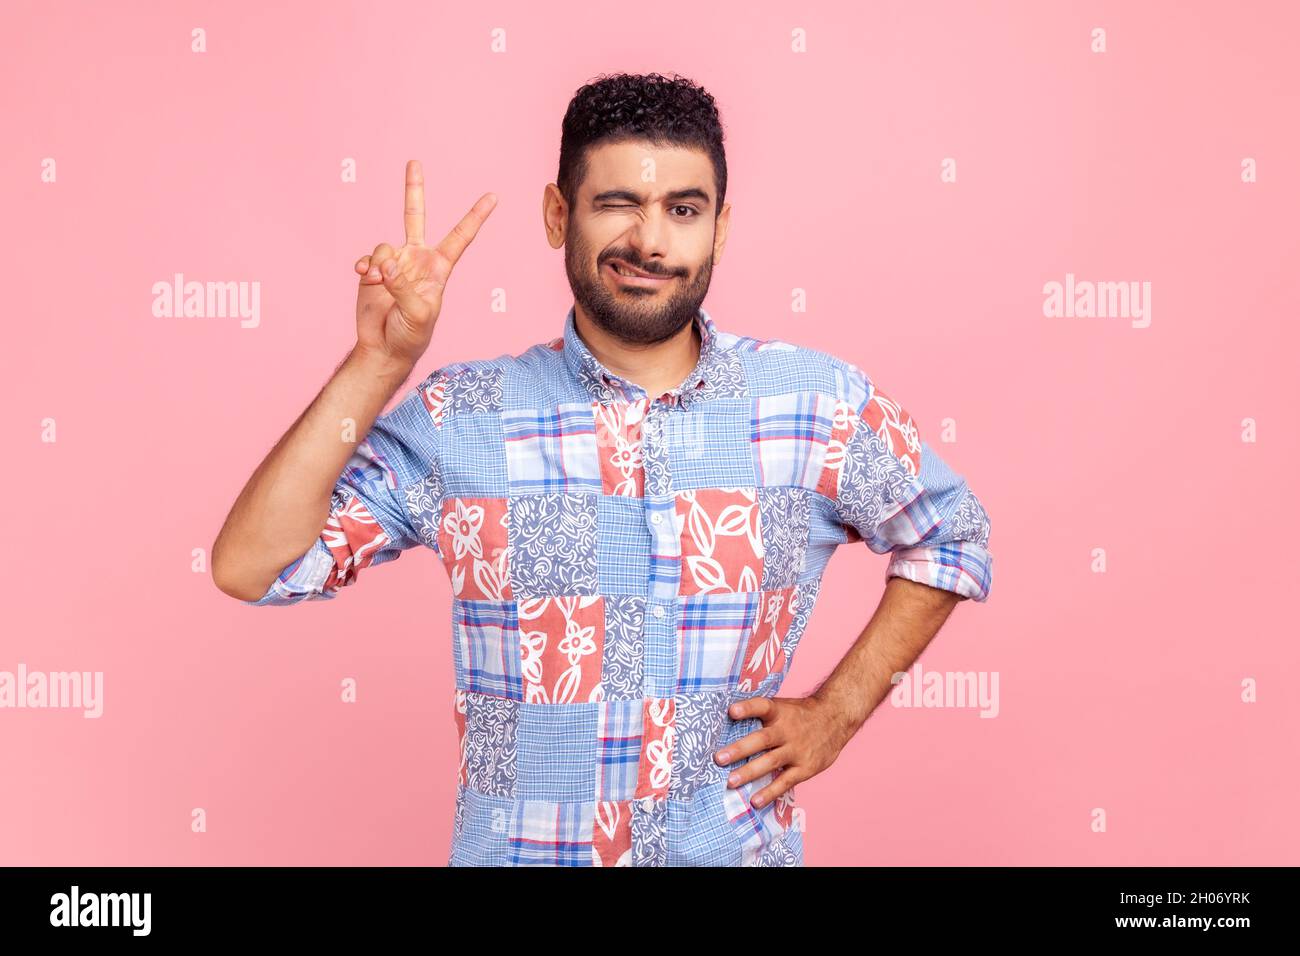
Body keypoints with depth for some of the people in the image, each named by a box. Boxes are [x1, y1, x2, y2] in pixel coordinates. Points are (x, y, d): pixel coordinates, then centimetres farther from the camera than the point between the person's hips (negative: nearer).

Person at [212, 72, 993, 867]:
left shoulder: (818, 404, -8)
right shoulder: (460, 417, -10)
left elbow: (953, 537, 7)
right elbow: (249, 567, -15)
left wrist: (839, 708, -2)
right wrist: (380, 361, -22)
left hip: (739, 847, 1)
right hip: (515, 849, 0)